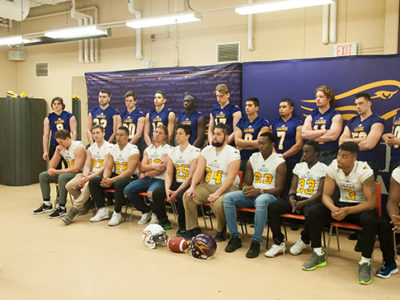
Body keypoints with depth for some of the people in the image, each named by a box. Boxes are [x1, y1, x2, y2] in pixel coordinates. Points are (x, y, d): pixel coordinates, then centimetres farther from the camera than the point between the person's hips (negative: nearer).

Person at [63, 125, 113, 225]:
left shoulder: (109, 147, -7)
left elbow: (104, 167, -15)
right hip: (92, 173, 7)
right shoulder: (90, 149, 16)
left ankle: (73, 211, -32)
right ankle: (86, 204, 5)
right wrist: (84, 176, -12)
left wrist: (89, 178, -22)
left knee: (87, 185, -37)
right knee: (69, 186, -14)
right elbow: (87, 165, 11)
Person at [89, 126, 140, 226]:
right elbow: (108, 167, 6)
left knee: (119, 183, -40)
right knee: (93, 181, -10)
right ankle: (103, 210, -8)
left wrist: (112, 180, -28)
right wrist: (105, 179, -18)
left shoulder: (133, 150, -11)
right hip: (115, 176, 7)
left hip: (130, 177, -7)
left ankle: (117, 213, -24)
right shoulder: (113, 149, 10)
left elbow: (130, 171, -20)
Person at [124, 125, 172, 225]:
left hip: (160, 179, -6)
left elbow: (161, 169, -9)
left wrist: (145, 174, -2)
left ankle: (156, 214, -3)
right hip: (147, 179, 6)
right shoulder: (148, 149, 19)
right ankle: (146, 211, 6)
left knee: (151, 193, -36)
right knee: (127, 190, -14)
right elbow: (143, 167, 5)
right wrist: (154, 166, -15)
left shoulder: (167, 149, 0)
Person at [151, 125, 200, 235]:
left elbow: (191, 176, -14)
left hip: (189, 185, -6)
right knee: (156, 193, -16)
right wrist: (167, 189, -11)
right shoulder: (172, 151, 11)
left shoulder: (195, 152, -8)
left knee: (180, 196, -35)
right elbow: (168, 173, 8)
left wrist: (177, 191, -20)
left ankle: (182, 227, -12)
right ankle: (164, 222, 1)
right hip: (176, 183, 6)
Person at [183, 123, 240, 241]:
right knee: (188, 196, -15)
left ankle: (221, 231, -5)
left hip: (227, 187, -5)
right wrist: (192, 186, -15)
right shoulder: (207, 150, 8)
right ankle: (193, 228, -1)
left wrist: (217, 193, -28)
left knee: (218, 203, -35)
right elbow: (199, 171, 2)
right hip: (207, 185, 6)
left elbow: (231, 177, -18)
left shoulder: (233, 153, -10)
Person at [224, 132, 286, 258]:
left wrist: (260, 191, -22)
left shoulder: (279, 162, -1)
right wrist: (246, 188, -9)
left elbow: (278, 189, -8)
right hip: (252, 193, 5)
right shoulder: (253, 159, 14)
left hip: (269, 195, -5)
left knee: (261, 201, -42)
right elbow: (246, 182, 17)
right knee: (228, 198, -21)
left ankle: (256, 242, -33)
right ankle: (235, 237, -16)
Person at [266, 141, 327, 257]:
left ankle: (304, 241, -7)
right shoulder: (299, 166, 19)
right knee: (272, 207, -20)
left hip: (311, 200, -5)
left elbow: (320, 194, -6)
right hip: (296, 199, 5)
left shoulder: (323, 169, 2)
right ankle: (279, 243, -16)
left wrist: (303, 203, -18)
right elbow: (293, 187, 14)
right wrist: (292, 200, -8)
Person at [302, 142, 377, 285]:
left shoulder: (364, 171, -22)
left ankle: (365, 263, -22)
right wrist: (333, 208, -30)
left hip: (361, 207, -4)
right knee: (313, 212, -19)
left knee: (369, 219, -38)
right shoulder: (333, 167, -11)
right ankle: (318, 255, -7)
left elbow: (371, 203, -23)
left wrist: (347, 211, -35)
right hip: (341, 204, 4)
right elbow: (326, 195, -7)